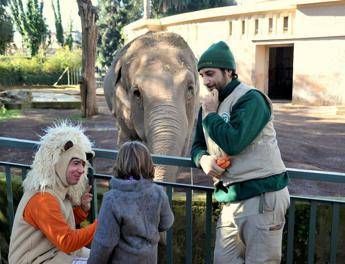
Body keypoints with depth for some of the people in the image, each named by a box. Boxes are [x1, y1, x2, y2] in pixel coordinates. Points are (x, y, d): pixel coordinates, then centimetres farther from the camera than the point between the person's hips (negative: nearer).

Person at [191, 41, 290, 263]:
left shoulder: (250, 99, -12)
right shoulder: (210, 105, 13)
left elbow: (233, 142, -24)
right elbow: (198, 145, 16)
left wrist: (210, 115, -9)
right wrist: (203, 159, -7)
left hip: (262, 196, -7)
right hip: (231, 199, 8)